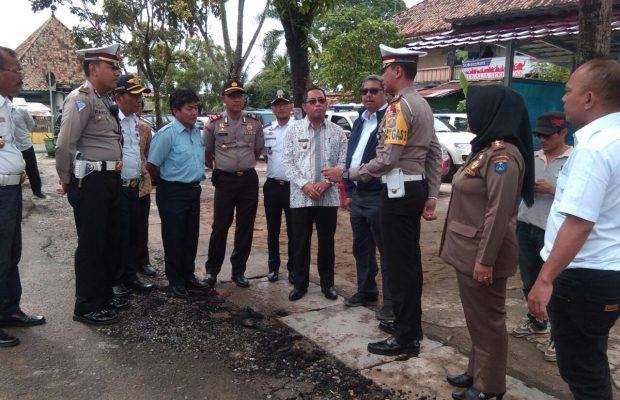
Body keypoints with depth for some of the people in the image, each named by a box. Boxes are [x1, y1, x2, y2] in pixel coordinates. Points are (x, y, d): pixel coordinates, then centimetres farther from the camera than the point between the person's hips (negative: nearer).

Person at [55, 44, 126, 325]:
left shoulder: (105, 101, 16)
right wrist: (67, 181, -8)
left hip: (110, 180, 9)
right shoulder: (81, 99, -13)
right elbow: (64, 146, -19)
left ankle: (104, 294, 33)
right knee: (90, 244, 0)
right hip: (90, 182, -9)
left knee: (110, 241, 17)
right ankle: (86, 307, 14)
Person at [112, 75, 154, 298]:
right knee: (119, 235, 2)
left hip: (134, 187, 8)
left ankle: (130, 276, 28)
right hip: (117, 187, -8)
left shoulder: (135, 121, 12)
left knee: (132, 233, 15)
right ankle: (115, 280, 17)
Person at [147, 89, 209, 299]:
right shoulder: (167, 134, -15)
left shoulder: (197, 132, 8)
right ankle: (175, 281, 16)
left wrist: (195, 183, 16)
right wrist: (165, 185, 0)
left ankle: (189, 276, 28)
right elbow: (152, 166, -13)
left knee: (191, 237, 14)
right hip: (173, 193, -7)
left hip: (194, 190, 7)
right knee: (174, 238, 3)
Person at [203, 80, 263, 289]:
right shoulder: (214, 123, -1)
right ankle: (212, 270, 16)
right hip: (225, 180, -2)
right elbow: (207, 151, 11)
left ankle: (238, 271, 20)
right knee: (220, 227, 1)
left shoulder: (254, 123, 5)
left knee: (246, 227, 7)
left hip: (249, 179, 2)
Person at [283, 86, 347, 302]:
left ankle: (327, 284, 25)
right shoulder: (294, 130, 3)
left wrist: (326, 182, -13)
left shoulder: (337, 132, 5)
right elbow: (288, 162, -1)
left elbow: (342, 163, 1)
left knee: (327, 241, 11)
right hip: (301, 196, -1)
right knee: (300, 242, 6)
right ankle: (300, 284, 21)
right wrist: (305, 185, -13)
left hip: (329, 196, 1)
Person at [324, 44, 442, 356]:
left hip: (398, 190, -10)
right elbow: (435, 154, 16)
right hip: (416, 188, 10)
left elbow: (388, 159, -21)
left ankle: (406, 339, 7)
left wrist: (347, 174, -13)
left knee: (399, 262, -3)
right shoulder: (422, 105, 16)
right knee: (409, 259, 17)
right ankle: (408, 324, 31)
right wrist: (431, 195, 18)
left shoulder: (399, 107, -16)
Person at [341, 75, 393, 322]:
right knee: (361, 248, 18)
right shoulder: (359, 121, 16)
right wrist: (349, 192, 17)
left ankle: (391, 302, 12)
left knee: (386, 250, 1)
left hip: (378, 196, -8)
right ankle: (366, 292, 33)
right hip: (357, 196, 9)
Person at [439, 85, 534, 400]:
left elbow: (499, 212, -23)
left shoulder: (502, 154, -19)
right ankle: (477, 371, 34)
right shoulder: (485, 149, 13)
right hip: (468, 251, 10)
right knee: (476, 316, 19)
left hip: (481, 255, -10)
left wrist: (485, 259, -22)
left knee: (486, 319, 4)